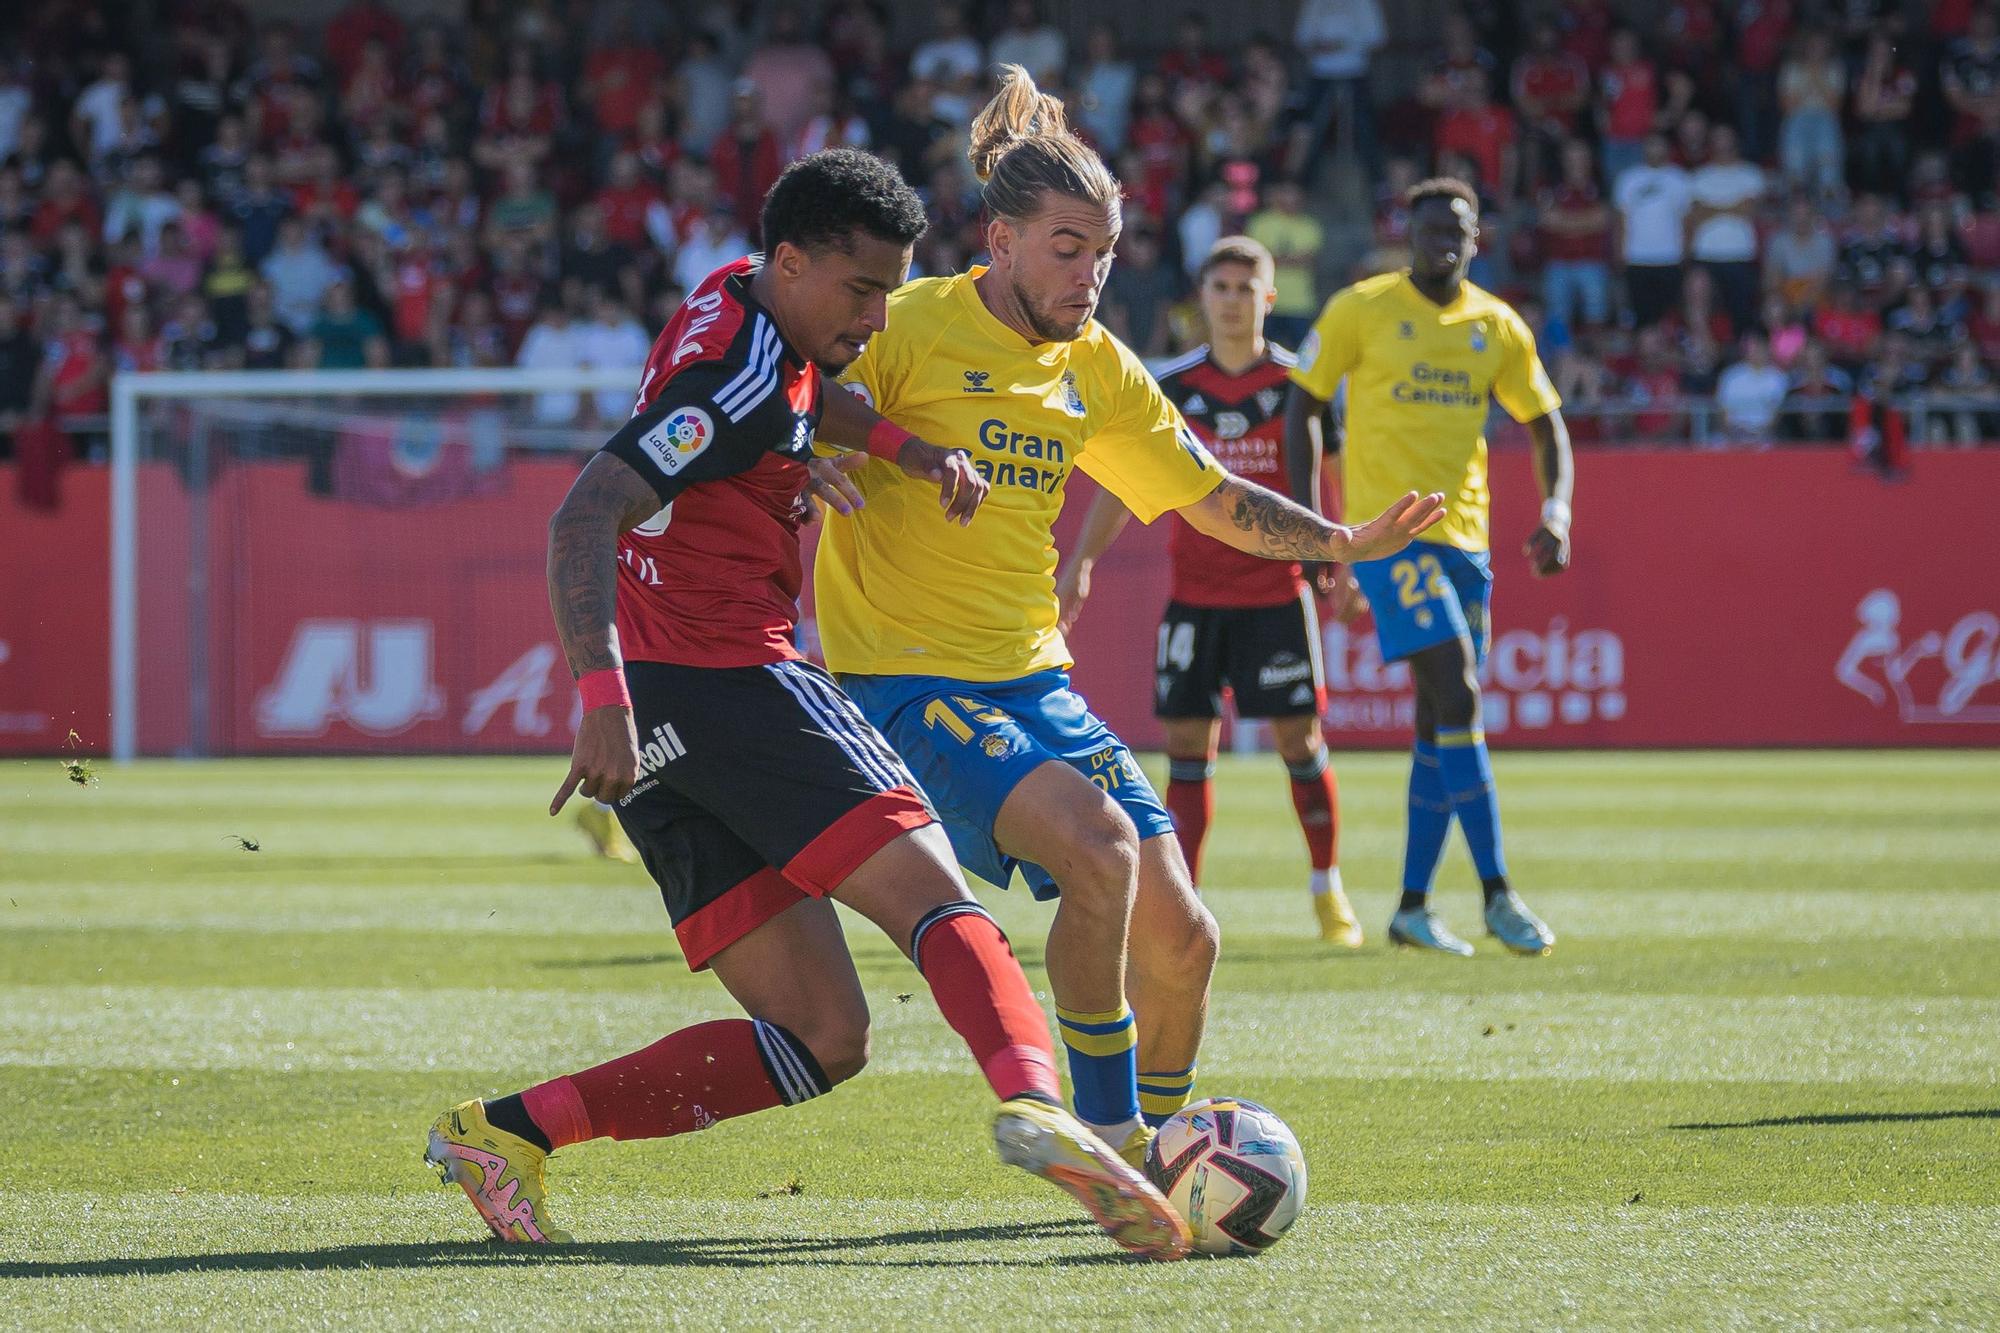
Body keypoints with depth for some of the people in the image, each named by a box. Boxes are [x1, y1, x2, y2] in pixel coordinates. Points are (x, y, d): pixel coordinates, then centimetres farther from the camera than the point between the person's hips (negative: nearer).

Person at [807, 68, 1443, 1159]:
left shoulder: (1094, 368, 11)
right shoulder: (912, 327, -10)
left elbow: (1213, 499, 19)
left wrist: (1344, 542, 5)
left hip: (1034, 680, 7)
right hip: (904, 679, -7)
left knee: (1178, 937, -1)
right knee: (1096, 843, -28)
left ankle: (1154, 1154, 24)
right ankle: (1112, 1148, -15)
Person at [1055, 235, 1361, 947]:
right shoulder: (1173, 385, 3)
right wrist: (1081, 562, 5)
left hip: (1277, 591, -2)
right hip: (1195, 591, 2)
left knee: (1299, 738, -2)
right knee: (1188, 742, -1)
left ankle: (1327, 889, 13)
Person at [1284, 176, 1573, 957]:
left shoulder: (1498, 327, 9)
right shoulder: (1361, 310, -3)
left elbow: (1545, 424, 16)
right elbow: (1302, 407, 2)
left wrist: (1555, 512, -1)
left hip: (1464, 534, 5)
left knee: (1442, 720, 7)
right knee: (1456, 695, -17)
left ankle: (1413, 905, 14)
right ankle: (1497, 894, -17)